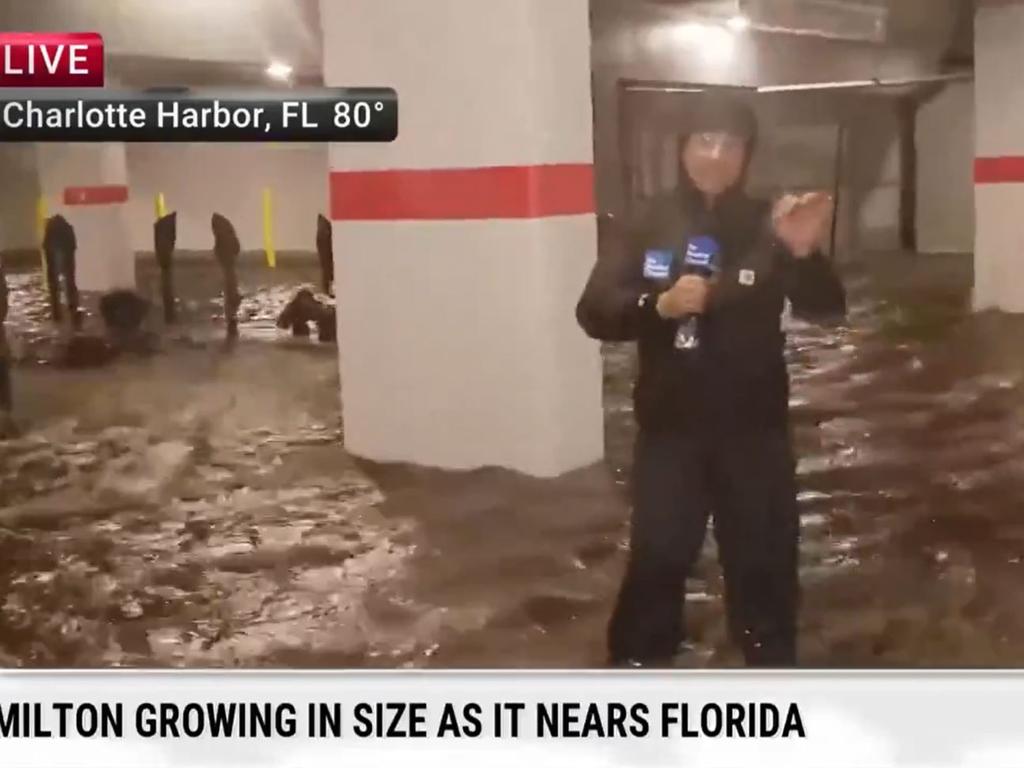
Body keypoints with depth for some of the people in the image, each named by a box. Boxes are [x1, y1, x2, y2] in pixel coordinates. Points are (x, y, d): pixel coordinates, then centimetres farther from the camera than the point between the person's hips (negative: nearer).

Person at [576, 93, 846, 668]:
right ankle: (637, 663, 22)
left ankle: (773, 661, 31)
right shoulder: (651, 226, -1)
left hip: (754, 425, 0)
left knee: (765, 555, 11)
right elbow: (595, 311, -5)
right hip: (670, 424, 0)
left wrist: (807, 254, -34)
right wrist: (658, 305, -24)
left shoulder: (767, 228, -3)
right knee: (658, 555, 4)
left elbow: (827, 309, -13)